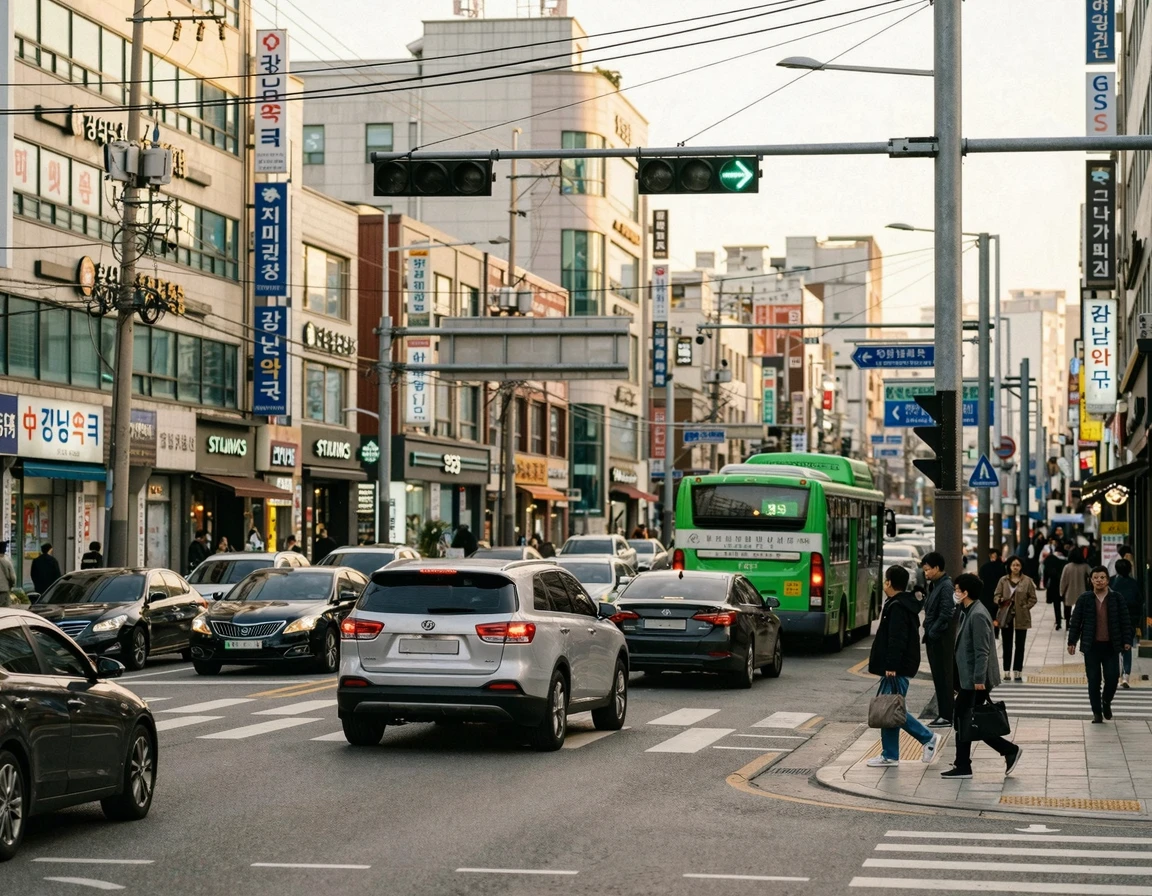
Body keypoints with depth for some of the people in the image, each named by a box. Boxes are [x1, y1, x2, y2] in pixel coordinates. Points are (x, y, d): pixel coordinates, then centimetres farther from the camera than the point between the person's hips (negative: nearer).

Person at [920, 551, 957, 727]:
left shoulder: (946, 586, -15)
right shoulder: (934, 585, 14)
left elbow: (946, 614, -22)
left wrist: (933, 633, -17)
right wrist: (928, 633, 10)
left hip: (941, 639, -9)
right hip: (934, 639, 9)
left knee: (943, 675, -4)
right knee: (938, 676, 13)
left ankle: (946, 716, 0)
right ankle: (945, 712, 19)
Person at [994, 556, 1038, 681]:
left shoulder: (1027, 581, 0)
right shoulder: (1003, 580, 3)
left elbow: (1032, 598, 3)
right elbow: (997, 595, 3)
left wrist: (1025, 607, -8)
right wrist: (1000, 601, -18)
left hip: (1021, 618, -1)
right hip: (1006, 617, 1)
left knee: (1019, 645, 2)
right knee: (1007, 645, 6)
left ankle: (1017, 672, 8)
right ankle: (1007, 672, 11)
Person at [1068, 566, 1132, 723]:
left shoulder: (1117, 598, 3)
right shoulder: (1084, 599, 1)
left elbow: (1125, 621, 5)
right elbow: (1075, 622, 4)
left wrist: (1127, 640, -2)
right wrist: (1071, 642, 1)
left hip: (1111, 646, 0)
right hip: (1092, 646, 0)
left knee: (1112, 677, -3)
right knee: (1093, 680, 1)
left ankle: (1106, 702, 26)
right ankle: (1097, 713, 10)